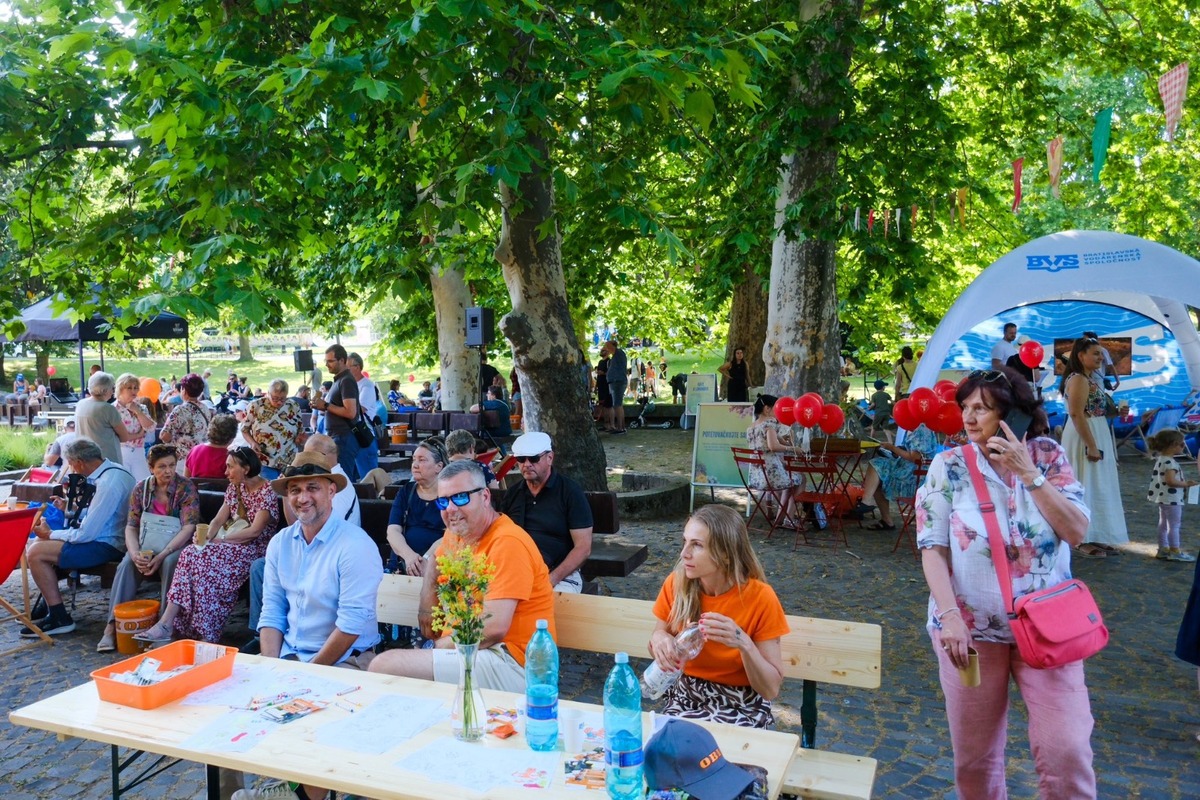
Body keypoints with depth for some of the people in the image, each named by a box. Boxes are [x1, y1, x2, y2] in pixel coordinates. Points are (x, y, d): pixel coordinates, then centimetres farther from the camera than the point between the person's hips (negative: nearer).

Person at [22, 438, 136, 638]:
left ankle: (59, 619, -5)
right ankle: (48, 605, 23)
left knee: (36, 552, -13)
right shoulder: (113, 470, 6)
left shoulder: (108, 484, -25)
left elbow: (85, 534, -22)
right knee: (41, 545, 17)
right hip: (106, 537, 11)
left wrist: (50, 534, -8)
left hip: (105, 546, -11)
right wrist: (70, 509, 17)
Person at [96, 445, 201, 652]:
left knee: (170, 562, -35)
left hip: (176, 544, -3)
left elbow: (188, 528, -18)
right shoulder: (140, 489, 2)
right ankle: (113, 625, -26)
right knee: (127, 564, -26)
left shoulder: (186, 488, -10)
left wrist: (161, 555, -29)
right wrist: (135, 553, -22)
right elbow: (131, 527, -1)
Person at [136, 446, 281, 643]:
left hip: (254, 548, -7)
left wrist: (220, 540, -17)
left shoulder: (267, 492, -11)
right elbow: (218, 520, 8)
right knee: (190, 554, -20)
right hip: (229, 542, 7)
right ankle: (166, 624, -24)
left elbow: (255, 531, -17)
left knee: (204, 560, -28)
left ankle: (206, 633, -23)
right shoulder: (235, 487, 13)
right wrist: (206, 538, -11)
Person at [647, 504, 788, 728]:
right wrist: (657, 639, -17)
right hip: (684, 696, 3)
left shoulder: (760, 598, -18)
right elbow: (660, 638, 5)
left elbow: (771, 689, -14)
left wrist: (744, 644, -31)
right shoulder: (676, 583, -10)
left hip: (741, 705, -2)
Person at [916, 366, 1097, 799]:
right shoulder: (949, 465, -6)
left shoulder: (1048, 456, -1)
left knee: (1066, 750, -5)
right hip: (973, 628, 0)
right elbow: (932, 548, -9)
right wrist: (949, 615, -19)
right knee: (974, 754, 9)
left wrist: (1028, 474, -16)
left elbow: (1077, 532, -9)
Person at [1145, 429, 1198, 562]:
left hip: (1164, 499, 10)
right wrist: (1186, 484, -19)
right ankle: (1175, 551, 3)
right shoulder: (1169, 462, -22)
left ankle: (1163, 548, 24)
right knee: (1174, 525, -3)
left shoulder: (1161, 459, 10)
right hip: (1172, 499, -10)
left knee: (1164, 524, 16)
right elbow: (1170, 481, -29)